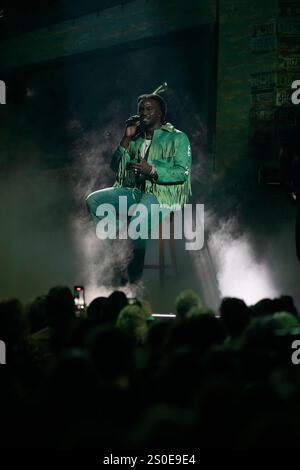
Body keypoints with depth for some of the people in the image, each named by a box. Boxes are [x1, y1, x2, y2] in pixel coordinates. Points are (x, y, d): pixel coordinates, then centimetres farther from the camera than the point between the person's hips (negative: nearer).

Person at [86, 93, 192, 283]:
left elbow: (183, 172, -9)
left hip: (163, 194, -6)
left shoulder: (177, 138, 3)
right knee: (93, 200, -15)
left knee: (138, 220, -37)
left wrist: (151, 171, -20)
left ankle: (135, 273, -22)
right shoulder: (137, 139, 21)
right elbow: (116, 166, 14)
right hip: (135, 191, 7)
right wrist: (127, 138, 5)